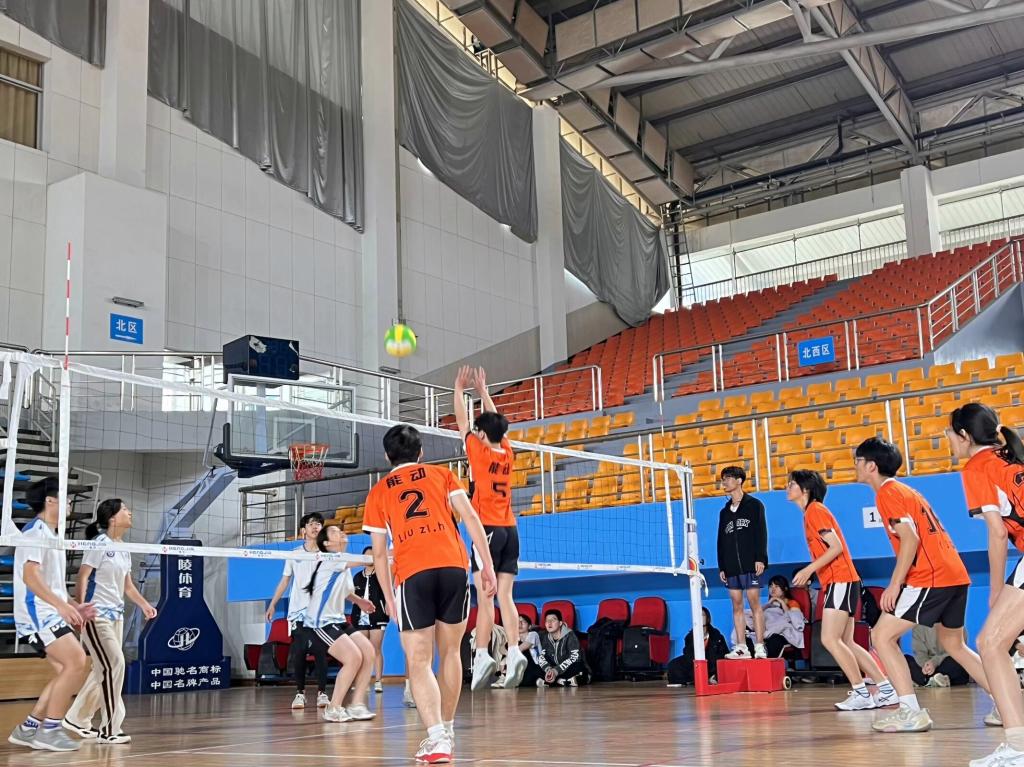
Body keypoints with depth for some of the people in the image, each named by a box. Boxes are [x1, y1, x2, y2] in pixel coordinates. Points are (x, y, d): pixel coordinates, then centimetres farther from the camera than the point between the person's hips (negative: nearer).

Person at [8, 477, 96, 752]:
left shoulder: (49, 535, 20)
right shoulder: (36, 531, -10)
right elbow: (30, 576, -22)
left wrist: (73, 606, 19)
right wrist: (62, 605, -31)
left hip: (49, 613, 10)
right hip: (37, 613, -10)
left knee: (68, 670, 6)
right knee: (77, 662, -19)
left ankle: (28, 729, 11)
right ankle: (49, 730, -13)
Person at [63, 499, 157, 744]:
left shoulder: (124, 549, 13)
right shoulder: (100, 543, -10)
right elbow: (82, 577, -15)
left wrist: (144, 604, 12)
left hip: (116, 615, 8)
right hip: (96, 615, -8)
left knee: (104, 670, 10)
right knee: (114, 665, -13)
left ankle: (77, 719, 25)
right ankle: (109, 729, -7)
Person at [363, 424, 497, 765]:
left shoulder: (378, 492, 19)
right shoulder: (442, 474, 19)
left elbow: (379, 553, 15)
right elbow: (470, 517, 6)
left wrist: (389, 598, 21)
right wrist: (487, 565, 6)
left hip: (411, 574, -1)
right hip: (454, 566, 1)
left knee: (418, 662, 0)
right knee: (450, 652, 16)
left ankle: (437, 738, -16)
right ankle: (447, 730, 25)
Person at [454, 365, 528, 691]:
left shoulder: (479, 451, -4)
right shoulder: (507, 453, 10)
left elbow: (462, 421, 8)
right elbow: (495, 421, 26)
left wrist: (459, 389, 21)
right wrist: (482, 390, 35)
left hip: (488, 528, -6)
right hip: (510, 529, 6)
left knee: (485, 594, -10)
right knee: (505, 595, 3)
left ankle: (482, 655, -15)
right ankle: (514, 651, -8)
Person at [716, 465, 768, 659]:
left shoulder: (754, 505, 5)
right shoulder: (725, 512, 19)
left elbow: (761, 533, -3)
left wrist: (760, 558, -13)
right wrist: (721, 567, 12)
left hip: (750, 564, -5)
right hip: (731, 567, 5)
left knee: (754, 603, -8)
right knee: (737, 606, 2)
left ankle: (759, 647, -8)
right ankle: (741, 647, 3)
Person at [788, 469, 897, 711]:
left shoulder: (815, 510, -9)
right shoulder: (812, 512, 18)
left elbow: (836, 546, -18)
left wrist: (808, 570, -20)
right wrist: (810, 574, 16)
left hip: (840, 582, -10)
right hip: (839, 582, 10)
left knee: (830, 640, -13)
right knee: (846, 643, 10)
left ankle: (861, 693, -10)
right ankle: (886, 689, 12)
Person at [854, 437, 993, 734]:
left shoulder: (887, 493, -5)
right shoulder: (907, 490, 23)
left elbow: (910, 538, -17)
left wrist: (894, 584, -17)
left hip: (930, 579, -10)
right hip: (956, 575, 10)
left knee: (882, 635, -6)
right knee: (954, 644, 22)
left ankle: (911, 712, -13)